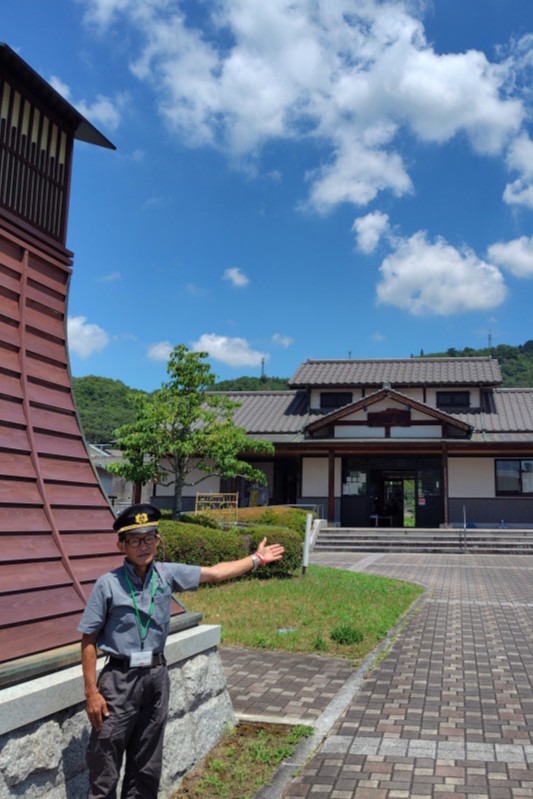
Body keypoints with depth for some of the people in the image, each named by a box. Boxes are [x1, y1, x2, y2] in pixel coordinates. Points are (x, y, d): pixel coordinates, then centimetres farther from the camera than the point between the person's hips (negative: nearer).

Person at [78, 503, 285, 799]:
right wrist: (92, 692, -11)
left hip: (157, 677, 4)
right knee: (105, 766, 2)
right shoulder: (108, 584, -13)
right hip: (121, 679, -4)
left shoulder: (167, 574, -1)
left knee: (147, 766, 17)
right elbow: (89, 640, -9)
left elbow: (215, 573, 9)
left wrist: (256, 559, 12)